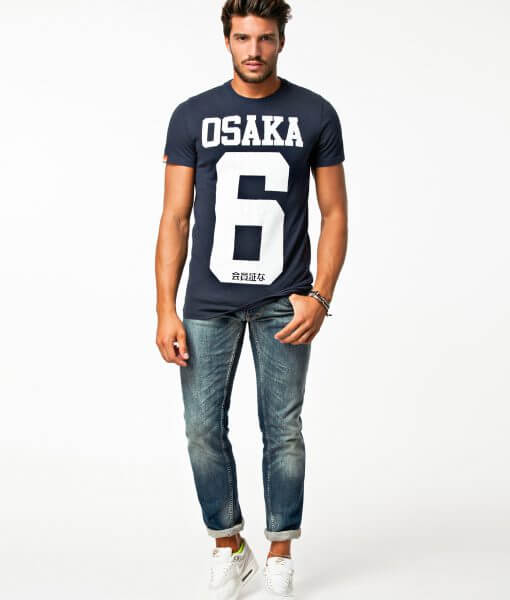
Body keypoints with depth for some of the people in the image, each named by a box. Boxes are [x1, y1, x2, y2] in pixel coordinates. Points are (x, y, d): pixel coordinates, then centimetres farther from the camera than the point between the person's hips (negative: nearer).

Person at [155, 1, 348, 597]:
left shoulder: (315, 114, 2)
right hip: (208, 301, 1)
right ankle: (228, 547, 23)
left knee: (282, 430, 5)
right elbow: (175, 218, 3)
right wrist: (165, 310, -4)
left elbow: (334, 213, 4)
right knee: (204, 429, 3)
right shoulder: (193, 116, 3)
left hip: (283, 302, -1)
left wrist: (319, 296, -8)